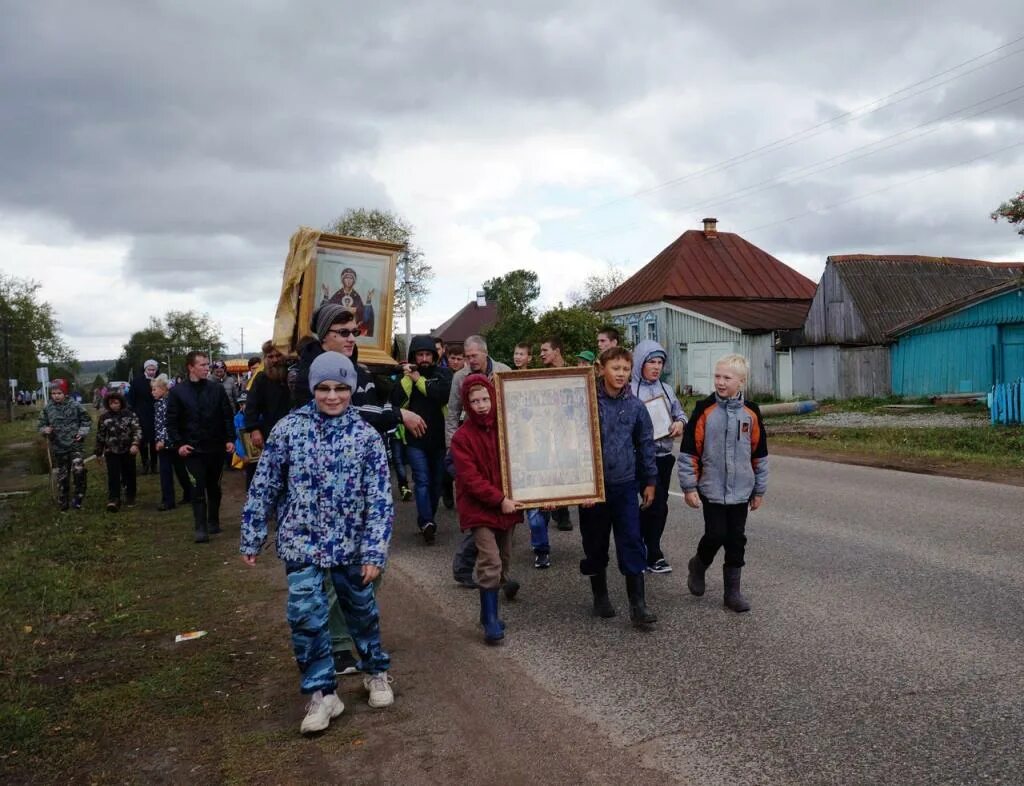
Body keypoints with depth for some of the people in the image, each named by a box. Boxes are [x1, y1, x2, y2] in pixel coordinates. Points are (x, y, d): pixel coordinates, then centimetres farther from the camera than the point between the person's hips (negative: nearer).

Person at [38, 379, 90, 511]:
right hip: (58, 447, 2)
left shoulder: (75, 405, -5)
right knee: (62, 475, 12)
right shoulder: (47, 408, -1)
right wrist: (45, 430, -13)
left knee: (78, 470, -21)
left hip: (75, 445, -2)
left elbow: (86, 420, 5)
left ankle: (78, 497, -3)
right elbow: (41, 424, 8)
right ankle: (63, 502, 26)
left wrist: (82, 432, -8)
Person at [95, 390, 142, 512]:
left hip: (128, 451, 0)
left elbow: (137, 430, -9)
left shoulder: (130, 415, -3)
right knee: (113, 476, -10)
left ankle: (130, 498, 25)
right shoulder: (104, 417, 3)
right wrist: (99, 452, 13)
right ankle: (113, 500, -11)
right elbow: (100, 436, 10)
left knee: (129, 475, 10)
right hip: (111, 452, 0)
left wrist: (135, 444, -24)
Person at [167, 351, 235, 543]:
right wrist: (178, 444, -9)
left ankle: (213, 522, 27)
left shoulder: (217, 388, 2)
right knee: (197, 490, -5)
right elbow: (171, 421, -1)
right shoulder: (177, 392, -2)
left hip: (216, 448, 2)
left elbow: (227, 416, 4)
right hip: (193, 450, -2)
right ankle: (201, 528, -2)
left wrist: (230, 439, -5)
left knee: (214, 488, 13)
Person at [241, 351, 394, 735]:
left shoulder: (366, 436, -8)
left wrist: (374, 552, -13)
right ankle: (322, 692, 13)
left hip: (350, 544, 0)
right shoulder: (288, 428, -6)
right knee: (306, 616, -5)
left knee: (362, 610, 16)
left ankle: (376, 671, 39)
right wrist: (251, 539, 2)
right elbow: (264, 487, 0)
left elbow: (380, 499, -8)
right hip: (302, 542, 0)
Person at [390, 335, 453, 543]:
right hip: (415, 439, -1)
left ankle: (426, 521, 25)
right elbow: (396, 402, -8)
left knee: (435, 481, 10)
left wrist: (419, 380, -13)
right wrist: (407, 378, -14)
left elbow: (444, 394, -17)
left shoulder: (443, 374, 4)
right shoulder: (406, 375, 6)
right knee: (422, 480, -11)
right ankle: (427, 522, -17)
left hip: (438, 438, 1)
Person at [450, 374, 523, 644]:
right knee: (490, 562, -13)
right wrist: (499, 500, -20)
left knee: (502, 561, 12)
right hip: (479, 508, -5)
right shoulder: (462, 437, -11)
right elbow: (470, 478, -16)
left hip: (507, 506, 5)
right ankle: (490, 620, -3)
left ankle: (490, 612, 26)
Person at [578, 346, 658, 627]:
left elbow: (645, 444, 10)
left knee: (632, 543, -1)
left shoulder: (635, 405, 1)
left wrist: (650, 481, 11)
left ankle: (638, 604, 5)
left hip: (625, 485, 2)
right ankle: (600, 596, 29)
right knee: (595, 544, 11)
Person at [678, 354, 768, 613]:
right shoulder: (704, 409, -8)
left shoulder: (751, 412, 1)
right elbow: (689, 451, -6)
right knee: (716, 535, -6)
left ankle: (732, 591, 20)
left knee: (736, 540, 7)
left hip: (740, 492, 3)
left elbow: (759, 454, 9)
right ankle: (698, 566, 24)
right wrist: (689, 486, -8)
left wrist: (759, 490, 11)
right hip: (711, 489, -3)